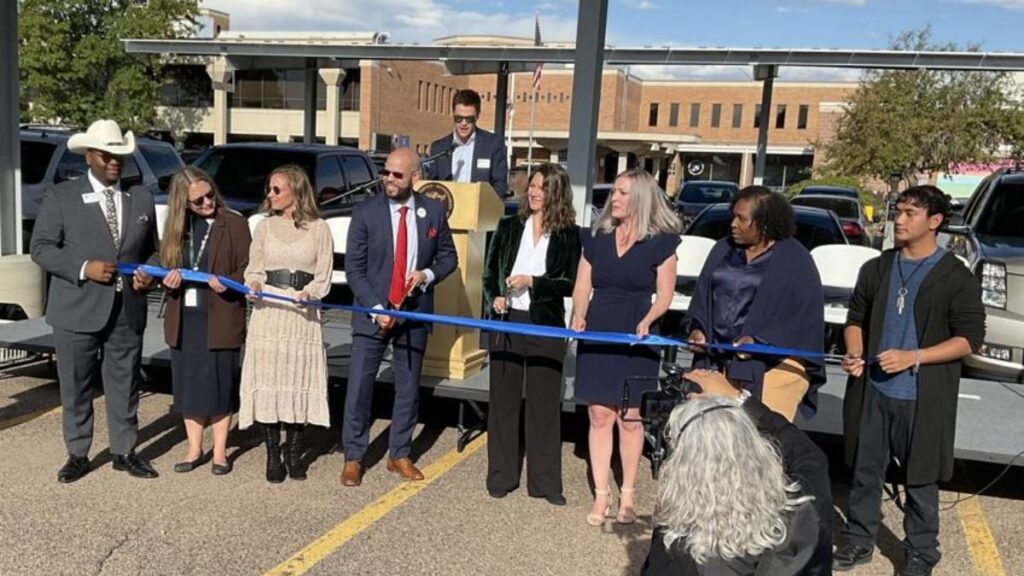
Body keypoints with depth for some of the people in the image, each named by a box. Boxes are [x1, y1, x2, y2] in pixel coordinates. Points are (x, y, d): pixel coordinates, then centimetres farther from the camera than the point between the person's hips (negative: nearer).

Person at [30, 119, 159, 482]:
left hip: (127, 311, 2)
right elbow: (41, 248, -3)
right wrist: (83, 268, -17)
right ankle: (78, 455, 23)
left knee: (124, 384, 10)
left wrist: (147, 274, -4)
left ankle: (125, 452, 23)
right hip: (77, 311, -2)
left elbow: (150, 250, 17)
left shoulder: (141, 198, 10)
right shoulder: (61, 196, 0)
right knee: (76, 387, 8)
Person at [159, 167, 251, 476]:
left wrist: (227, 283, -23)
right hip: (184, 318, 4)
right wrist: (169, 281, -6)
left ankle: (219, 451, 16)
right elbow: (166, 268, 16)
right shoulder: (176, 227, 10)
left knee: (220, 384, 4)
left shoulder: (234, 223, -4)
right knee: (188, 384, 10)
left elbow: (248, 268, -5)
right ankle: (194, 449, 23)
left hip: (219, 318, -4)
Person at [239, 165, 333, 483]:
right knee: (269, 382, 1)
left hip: (303, 314, -2)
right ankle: (273, 455, 11)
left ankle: (294, 454, 15)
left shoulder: (319, 229, 3)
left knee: (300, 382, 2)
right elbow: (254, 270, 11)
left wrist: (309, 293, -18)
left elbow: (323, 277, 1)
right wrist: (254, 285, -11)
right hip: (268, 311, 2)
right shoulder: (265, 227, 11)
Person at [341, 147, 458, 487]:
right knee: (359, 387, -1)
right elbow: (354, 268, -5)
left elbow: (448, 257, 10)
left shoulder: (434, 211, 1)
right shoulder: (365, 212, -5)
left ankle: (400, 456, 25)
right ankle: (353, 458, 14)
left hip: (415, 313, 2)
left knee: (408, 388, 11)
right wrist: (376, 309, -14)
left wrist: (427, 275, -11)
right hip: (372, 313, -2)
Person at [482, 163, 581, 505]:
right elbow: (490, 272, 13)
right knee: (503, 400, 8)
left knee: (545, 403, 4)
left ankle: (545, 482, 14)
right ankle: (501, 476, 19)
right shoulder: (509, 227, 7)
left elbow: (571, 284, -4)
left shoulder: (569, 235, -1)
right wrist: (494, 297, -5)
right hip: (507, 322, 2)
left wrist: (533, 282, -14)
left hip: (546, 326, -2)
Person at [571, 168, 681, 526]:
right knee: (600, 416, 4)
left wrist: (646, 322, -19)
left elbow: (664, 295, -1)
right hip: (597, 335, 3)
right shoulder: (596, 237, 7)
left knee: (630, 418, 5)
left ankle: (627, 494, 20)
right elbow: (582, 286, 7)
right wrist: (578, 315, -12)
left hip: (636, 338, -2)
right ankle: (601, 495, 14)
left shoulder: (660, 242, -3)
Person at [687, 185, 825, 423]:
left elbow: (805, 315, -7)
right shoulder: (723, 250, 12)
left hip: (773, 364, -4)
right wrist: (698, 329, -1)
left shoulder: (794, 259, -3)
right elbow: (703, 297, 17)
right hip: (721, 363, 5)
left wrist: (759, 341, -16)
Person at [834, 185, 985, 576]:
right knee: (865, 472, 12)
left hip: (922, 397, -4)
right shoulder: (876, 269, 10)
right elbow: (856, 319, 16)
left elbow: (970, 339, -7)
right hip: (872, 390, 4)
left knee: (920, 479, 7)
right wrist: (854, 354, -4)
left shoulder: (956, 277, -4)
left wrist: (913, 357, -18)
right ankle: (859, 540, 27)